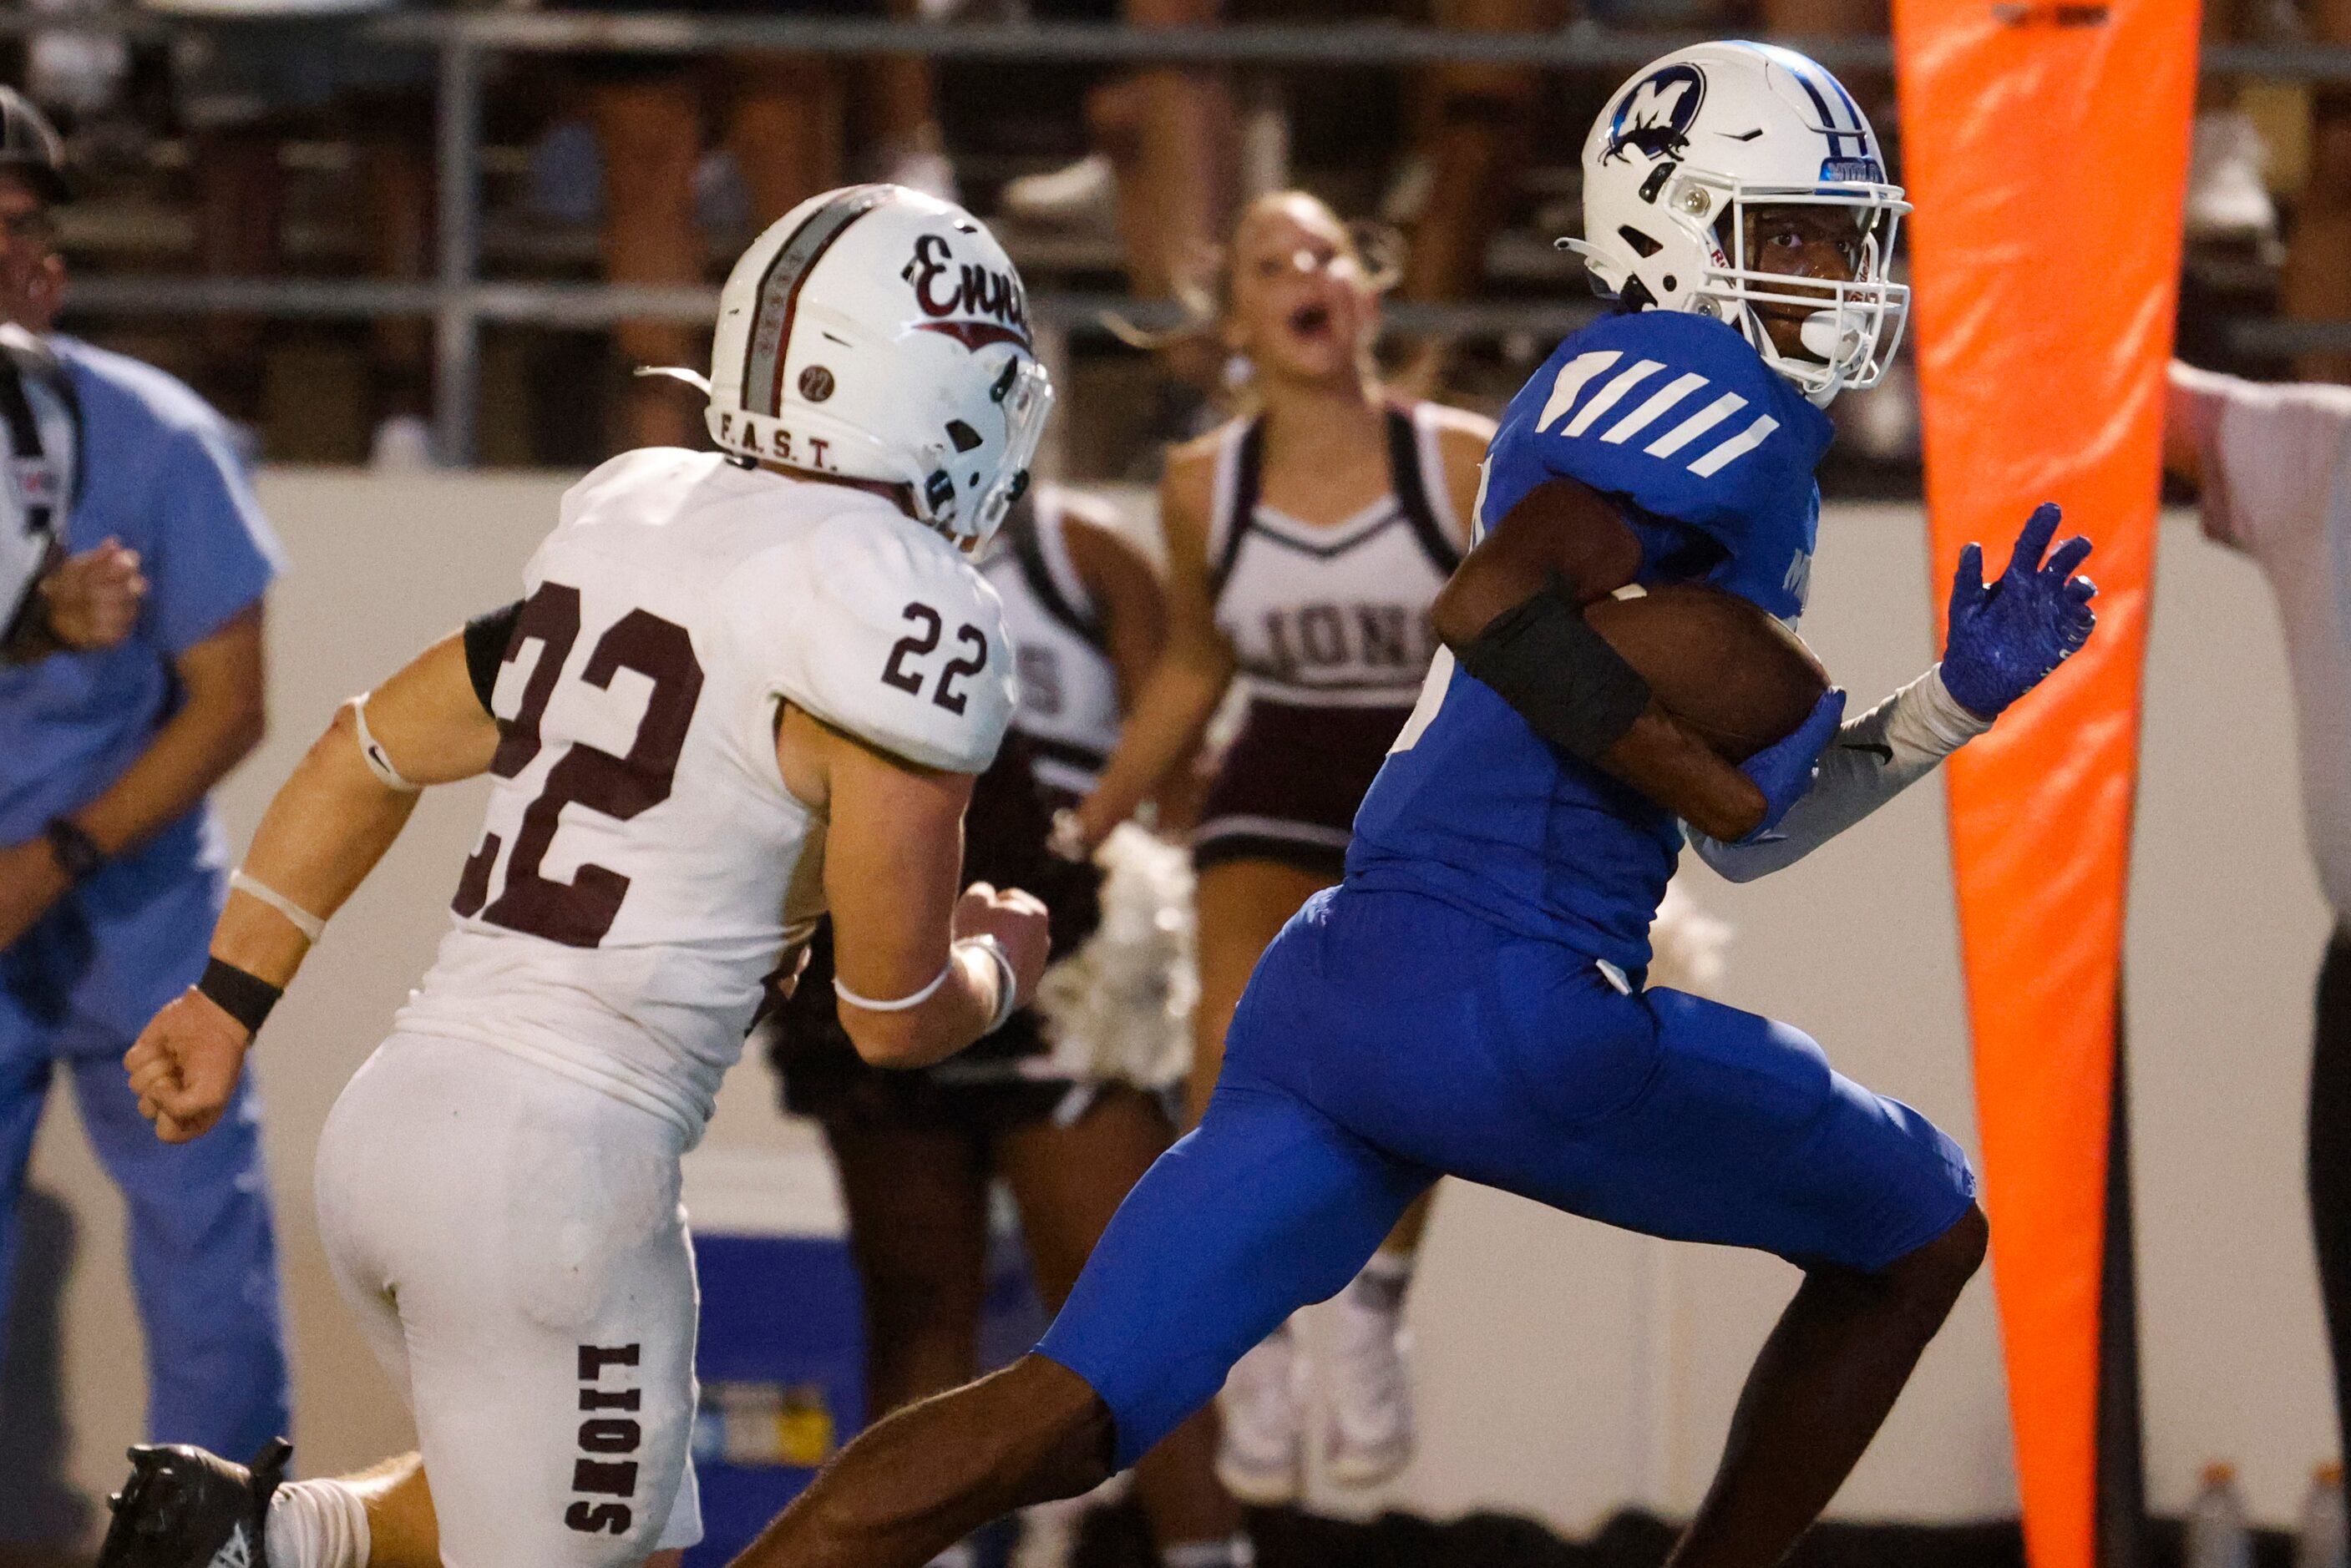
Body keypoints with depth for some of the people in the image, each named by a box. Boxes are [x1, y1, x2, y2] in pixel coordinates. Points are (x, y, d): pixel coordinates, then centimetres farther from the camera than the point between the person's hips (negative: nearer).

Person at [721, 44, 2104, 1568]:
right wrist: (1716, 780, -13)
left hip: (1335, 985, 9)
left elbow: (1745, 834, 29)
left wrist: (1958, 700, 22)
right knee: (1923, 1230, 14)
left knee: (1060, 1424, 2)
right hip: (1504, 1005, -9)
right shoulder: (1716, 392, -5)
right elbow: (1496, 608, -23)